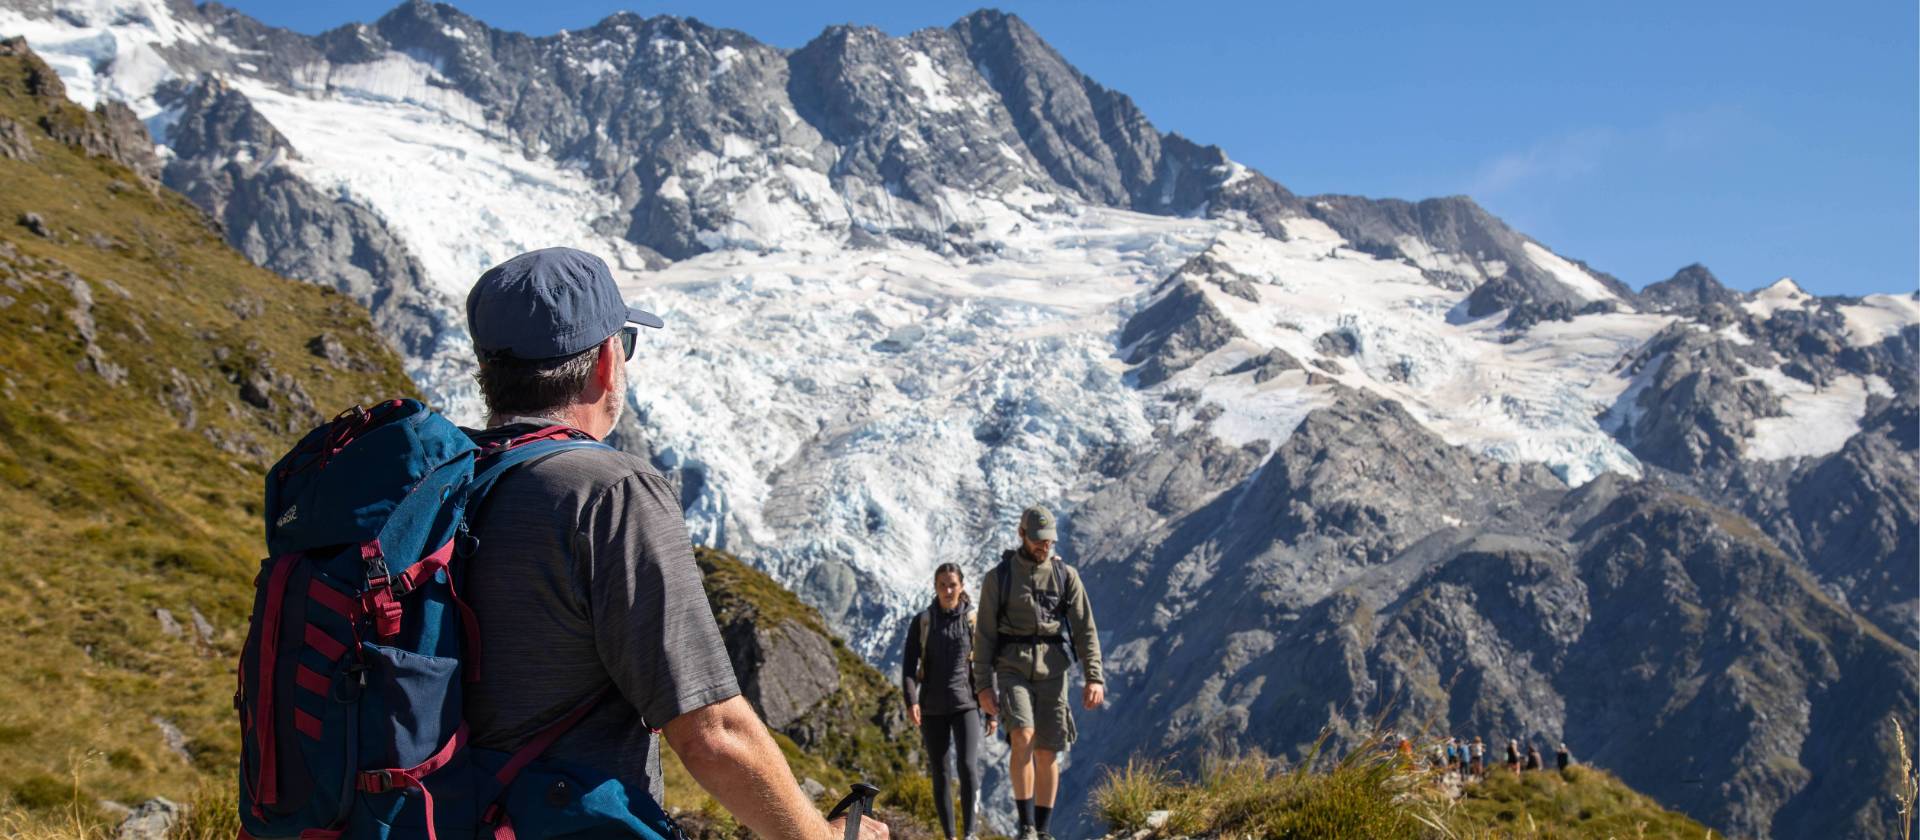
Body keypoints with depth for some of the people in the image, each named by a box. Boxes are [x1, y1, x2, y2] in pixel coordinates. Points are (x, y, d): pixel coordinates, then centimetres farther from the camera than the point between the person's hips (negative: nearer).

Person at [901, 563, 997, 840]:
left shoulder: (975, 621, 2)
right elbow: (908, 665, -3)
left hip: (965, 705, -1)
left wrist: (992, 712, 4)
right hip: (932, 709, 1)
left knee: (967, 766, -20)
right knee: (939, 775, 3)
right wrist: (911, 701, -19)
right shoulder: (921, 622, 3)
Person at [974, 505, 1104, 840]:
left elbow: (1085, 630, 0)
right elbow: (984, 635, -1)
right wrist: (983, 685, -8)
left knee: (1047, 754, 3)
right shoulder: (998, 577, -1)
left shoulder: (1066, 575, 4)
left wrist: (1094, 678, -11)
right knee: (1023, 738, -23)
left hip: (1051, 674, 2)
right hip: (1012, 671, -2)